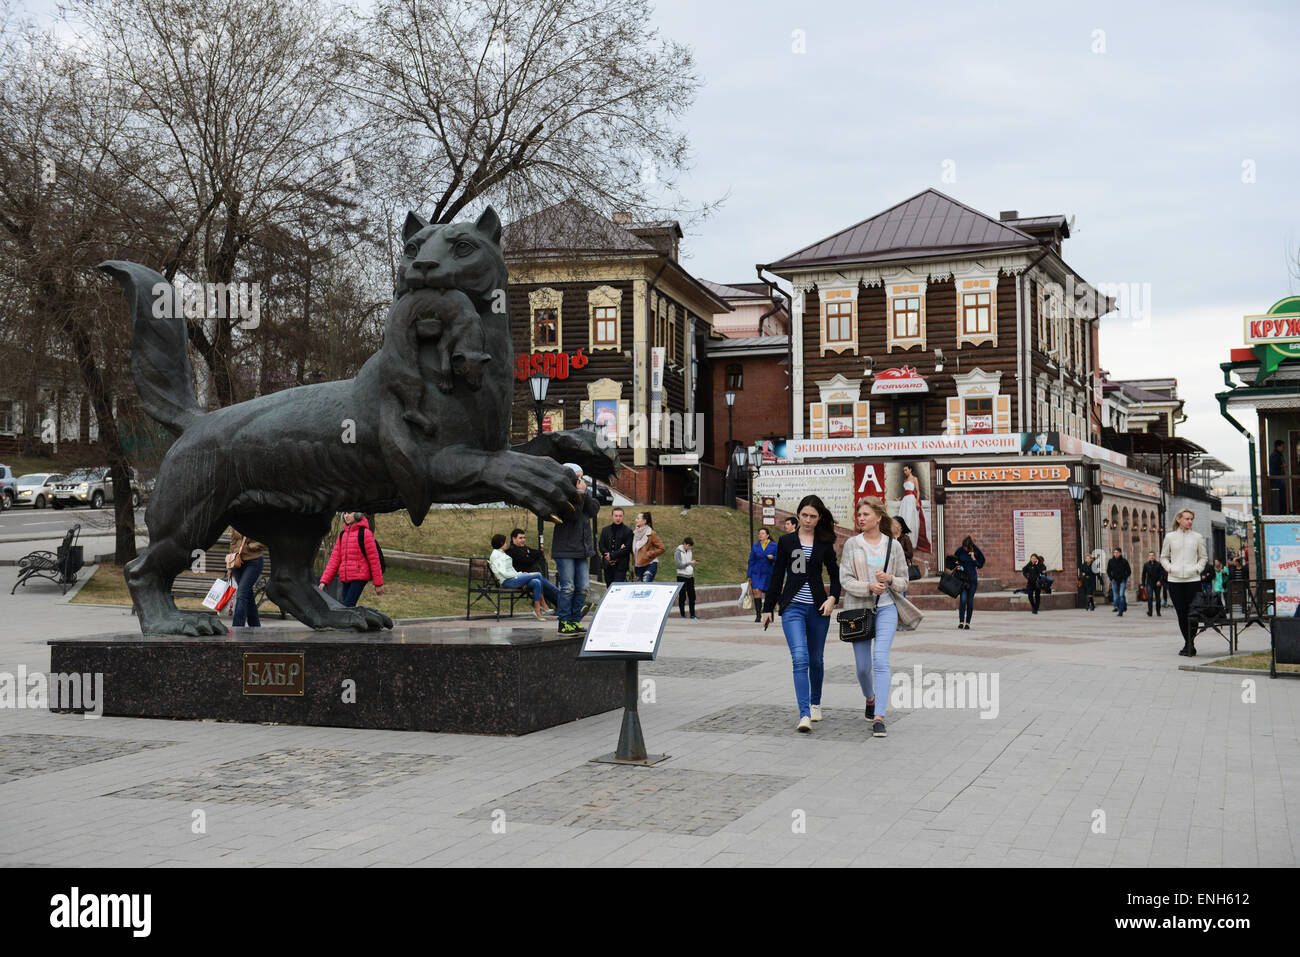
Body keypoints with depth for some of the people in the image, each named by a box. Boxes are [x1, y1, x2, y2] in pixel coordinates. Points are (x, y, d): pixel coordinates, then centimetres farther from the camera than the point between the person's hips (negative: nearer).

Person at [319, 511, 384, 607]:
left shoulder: (364, 533, -3)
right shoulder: (342, 535, 16)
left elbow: (373, 559, -4)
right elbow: (334, 559, 13)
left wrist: (378, 583, -5)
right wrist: (324, 580, 3)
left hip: (359, 577, -6)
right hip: (345, 579, 6)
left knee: (348, 607, -17)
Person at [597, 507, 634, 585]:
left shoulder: (628, 531, 0)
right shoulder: (605, 530, 13)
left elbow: (628, 548, -8)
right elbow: (601, 546, 8)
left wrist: (612, 555, -13)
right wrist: (607, 555, -10)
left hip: (621, 565, -4)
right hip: (607, 565, 4)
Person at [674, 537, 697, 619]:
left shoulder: (690, 551, 11)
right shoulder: (678, 552, -8)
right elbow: (679, 565, -16)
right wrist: (689, 563, -21)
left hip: (690, 576, 6)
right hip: (682, 576, -6)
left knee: (692, 596, 4)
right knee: (682, 596, -3)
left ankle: (692, 614, 11)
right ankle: (683, 615, 2)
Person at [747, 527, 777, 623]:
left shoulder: (774, 546, 2)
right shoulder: (755, 546, 8)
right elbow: (751, 561, 10)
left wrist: (773, 557, -20)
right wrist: (749, 575, 7)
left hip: (768, 573, -1)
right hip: (756, 572, 1)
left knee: (767, 592, 4)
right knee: (756, 591, -13)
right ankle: (758, 614, -10)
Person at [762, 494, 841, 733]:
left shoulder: (824, 544, 5)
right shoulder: (786, 541, 4)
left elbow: (834, 574, 11)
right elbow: (777, 576, 9)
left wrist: (832, 598, -6)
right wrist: (768, 607, 10)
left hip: (818, 608, 2)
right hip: (793, 607, -2)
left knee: (816, 659, 13)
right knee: (800, 659, -15)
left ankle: (815, 703, 36)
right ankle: (804, 715, -20)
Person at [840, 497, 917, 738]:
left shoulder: (893, 545, 4)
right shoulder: (852, 544, 3)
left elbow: (904, 581, 10)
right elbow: (845, 580, -3)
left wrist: (889, 579, -12)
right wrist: (869, 587, -20)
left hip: (886, 608, -1)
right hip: (858, 609, 1)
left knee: (881, 660, -15)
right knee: (862, 666, 5)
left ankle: (879, 718, -17)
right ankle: (870, 698, 37)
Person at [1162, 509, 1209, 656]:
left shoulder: (1197, 537, 7)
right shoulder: (1170, 537, 7)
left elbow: (1203, 557, 13)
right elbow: (1164, 557, 14)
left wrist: (1197, 569, -4)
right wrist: (1169, 568, -3)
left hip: (1193, 579, -1)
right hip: (1175, 579, 1)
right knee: (1181, 612, 1)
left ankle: (1190, 644, 1)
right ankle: (1189, 644, 11)